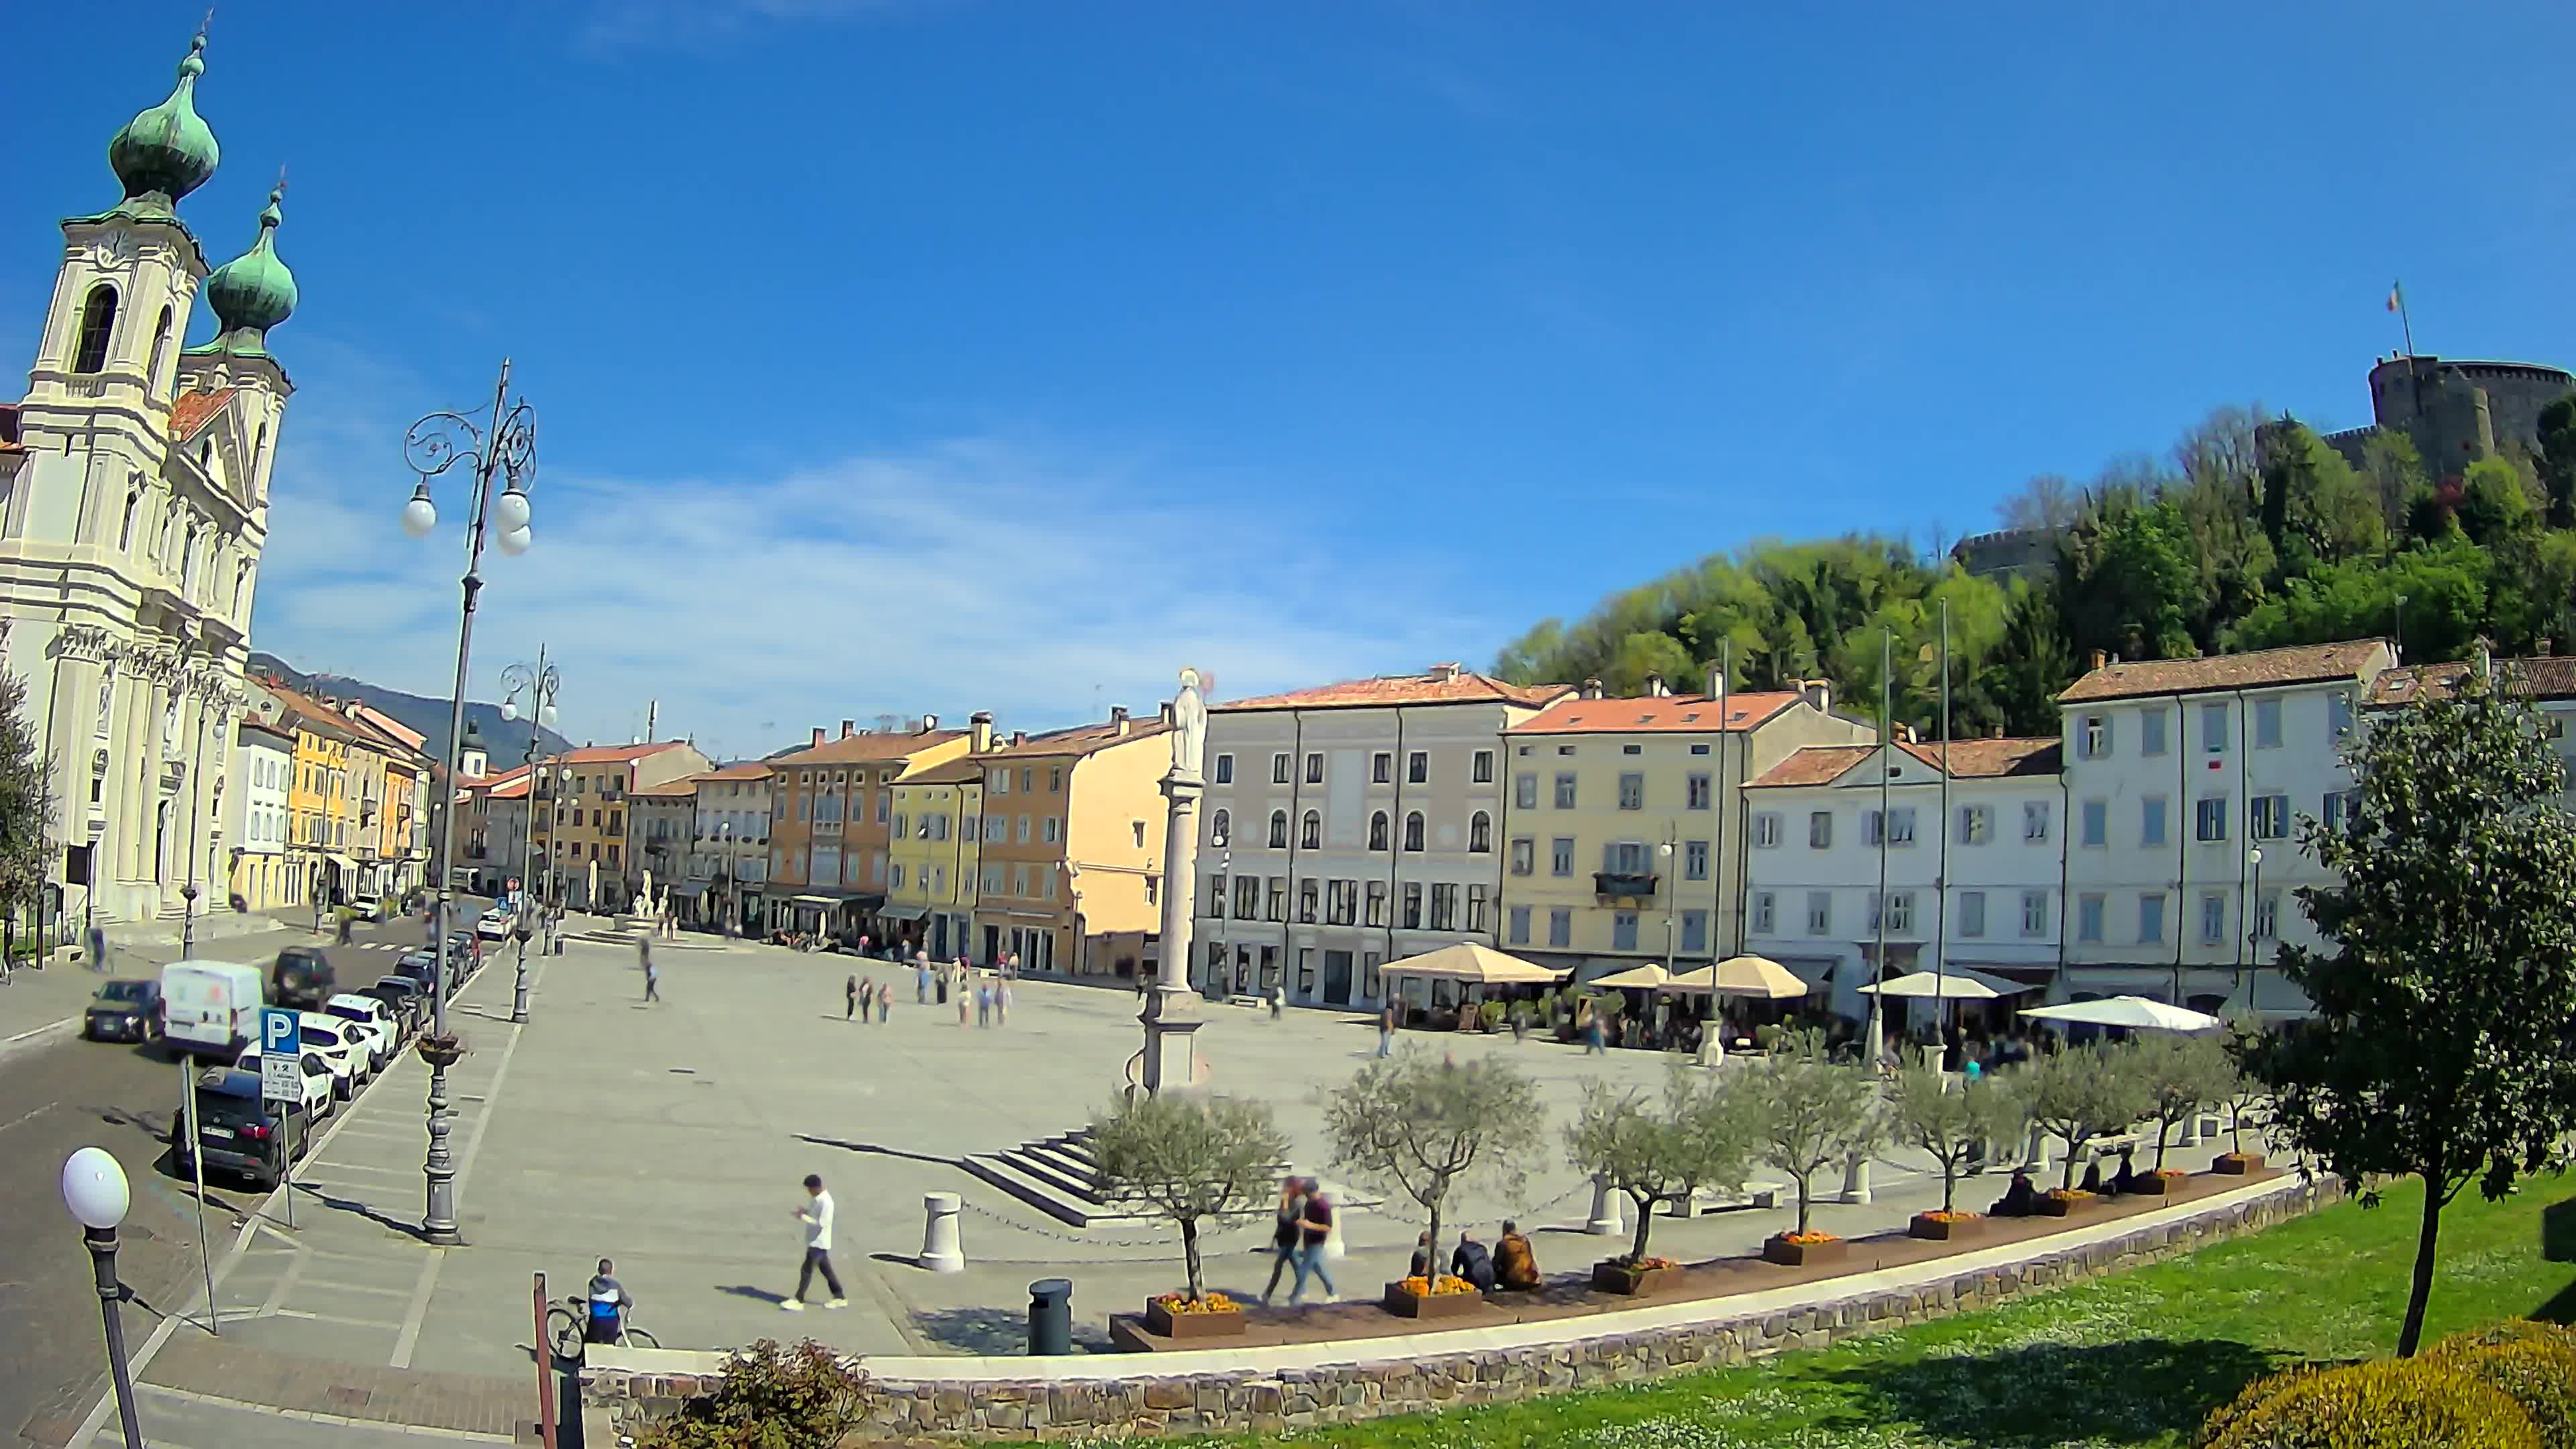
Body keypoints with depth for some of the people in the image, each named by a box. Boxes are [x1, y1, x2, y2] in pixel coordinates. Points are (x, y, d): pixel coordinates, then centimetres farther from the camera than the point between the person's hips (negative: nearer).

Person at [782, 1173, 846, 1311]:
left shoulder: (826, 1202, -24)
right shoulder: (815, 1198, 7)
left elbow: (821, 1224, -26)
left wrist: (804, 1217, -23)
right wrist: (804, 1212, -1)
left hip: (819, 1242, -10)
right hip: (814, 1241, 10)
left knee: (806, 1271, -3)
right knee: (826, 1270, 14)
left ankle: (798, 1301, 4)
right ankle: (839, 1298, 21)